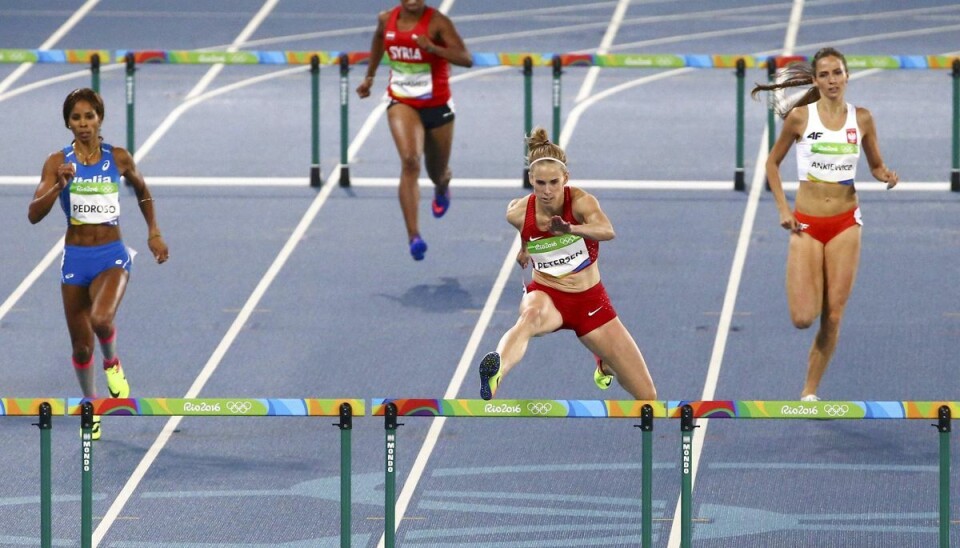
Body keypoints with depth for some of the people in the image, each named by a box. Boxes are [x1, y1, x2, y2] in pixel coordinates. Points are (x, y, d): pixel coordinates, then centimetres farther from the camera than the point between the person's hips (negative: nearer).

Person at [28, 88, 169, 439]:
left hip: (112, 256, -1)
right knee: (81, 345, 9)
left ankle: (112, 364, 4)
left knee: (101, 319, -29)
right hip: (75, 258, 1)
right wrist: (58, 186, -27)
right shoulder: (58, 162, -5)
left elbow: (142, 190, 19)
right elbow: (34, 214, -12)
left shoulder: (118, 158, -2)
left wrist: (153, 233, 14)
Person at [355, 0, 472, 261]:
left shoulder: (437, 22, -16)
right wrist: (369, 76, 27)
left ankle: (442, 188, 60)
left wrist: (432, 48, -36)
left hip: (437, 106, -1)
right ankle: (413, 236, -32)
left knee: (437, 174, 17)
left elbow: (466, 59, -23)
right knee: (410, 161, -25)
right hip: (402, 103, 1)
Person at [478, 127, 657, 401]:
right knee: (531, 316, -42)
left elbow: (607, 231, -44)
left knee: (647, 397, 5)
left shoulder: (581, 201, -20)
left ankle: (605, 364, 45)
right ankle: (495, 373, -77)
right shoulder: (518, 213, -11)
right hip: (546, 295, -1)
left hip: (590, 300, 1)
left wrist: (570, 229, -61)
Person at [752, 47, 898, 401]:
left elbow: (875, 166, 14)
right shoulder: (800, 116, -3)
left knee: (833, 316, -1)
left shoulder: (861, 119, 2)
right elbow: (772, 163, 7)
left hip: (845, 223, 2)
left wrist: (886, 175, -10)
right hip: (807, 225, -2)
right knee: (803, 317, -11)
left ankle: (810, 391, 12)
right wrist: (783, 208, -3)